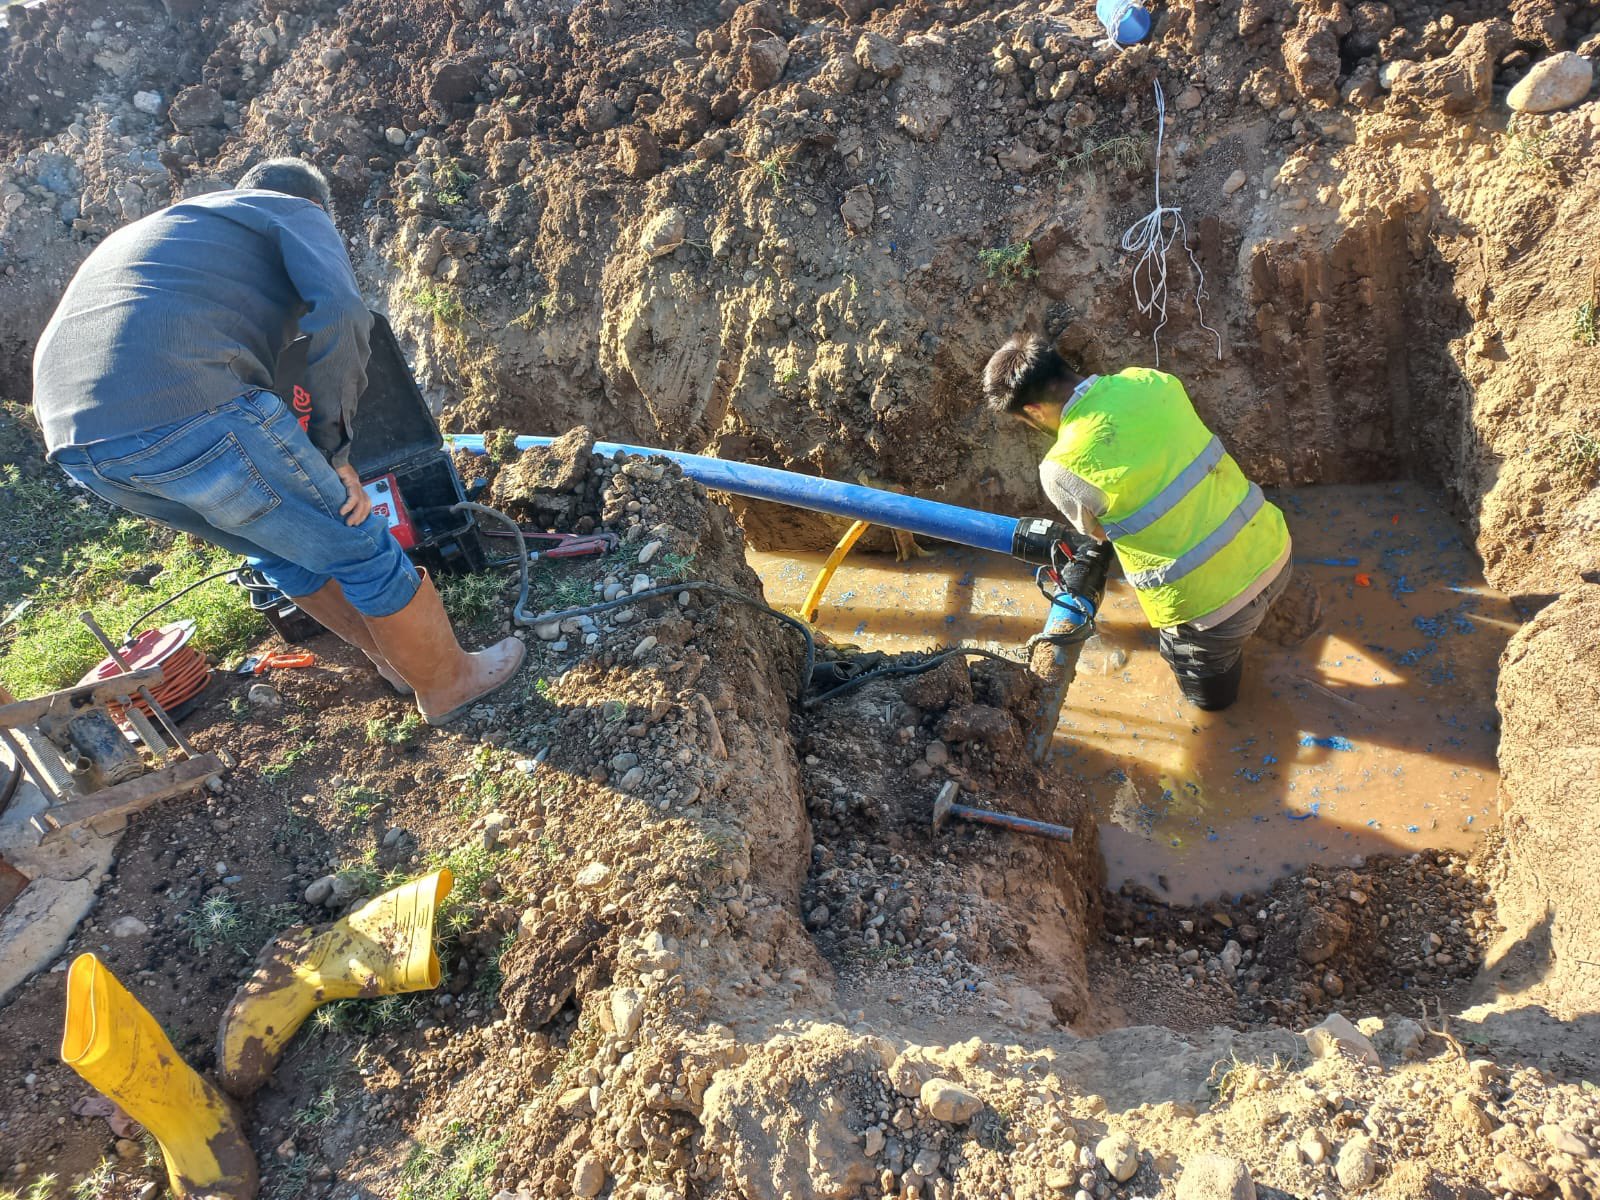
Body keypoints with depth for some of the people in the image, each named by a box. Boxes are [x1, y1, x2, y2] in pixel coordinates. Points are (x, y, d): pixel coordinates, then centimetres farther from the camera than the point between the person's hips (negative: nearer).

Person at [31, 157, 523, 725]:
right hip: (190, 411, -8)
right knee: (358, 546, 9)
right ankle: (448, 680, 23)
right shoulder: (298, 214, 16)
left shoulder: (159, 227, 38)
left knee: (283, 548, 26)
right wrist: (333, 451, -2)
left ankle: (395, 657, 37)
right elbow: (337, 311, -6)